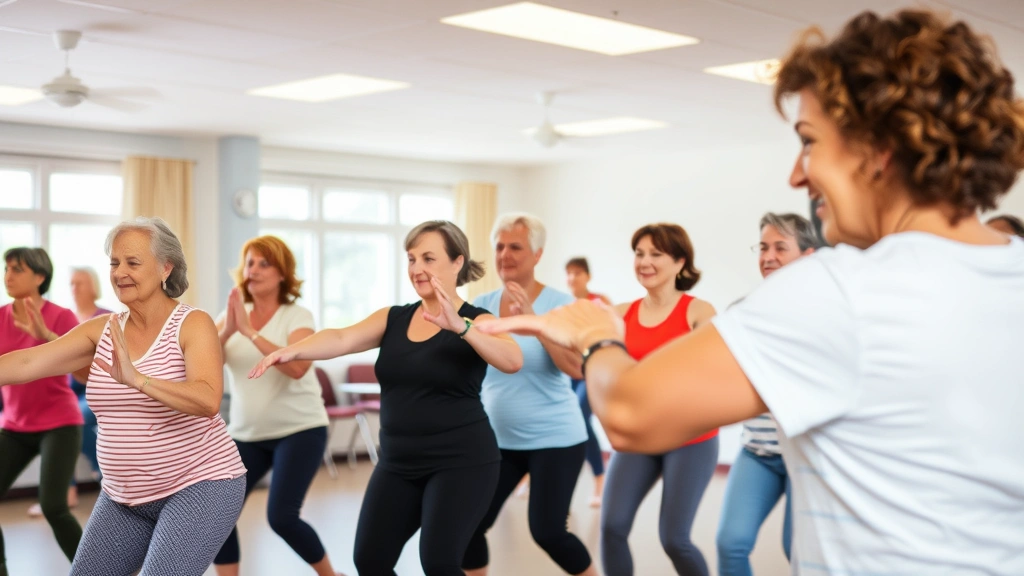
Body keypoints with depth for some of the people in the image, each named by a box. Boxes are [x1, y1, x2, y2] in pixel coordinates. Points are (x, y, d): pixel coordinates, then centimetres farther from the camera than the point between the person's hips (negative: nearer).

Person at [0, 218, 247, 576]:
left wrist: (137, 379, -40)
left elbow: (208, 401, -28)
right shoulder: (102, 331, 4)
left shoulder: (193, 324, -13)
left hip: (199, 486, -6)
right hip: (124, 497, 7)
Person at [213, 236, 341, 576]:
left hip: (299, 431, -5)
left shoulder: (297, 317, -9)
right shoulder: (231, 315, 4)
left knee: (281, 517, -14)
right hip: (247, 434, 5)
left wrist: (250, 331, -30)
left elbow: (297, 367, -28)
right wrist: (226, 330, -25)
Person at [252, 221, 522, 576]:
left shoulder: (475, 320, -6)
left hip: (461, 462, -5)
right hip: (398, 464, 5)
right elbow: (342, 338, -9)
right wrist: (292, 350, -28)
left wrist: (458, 326, -39)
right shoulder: (392, 319, 7)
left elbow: (512, 361, -25)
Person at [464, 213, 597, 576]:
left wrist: (533, 318, -30)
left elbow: (577, 368, -23)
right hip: (498, 439, 4)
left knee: (547, 532, -5)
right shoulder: (482, 306, 1)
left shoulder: (559, 305, -11)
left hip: (554, 439, -4)